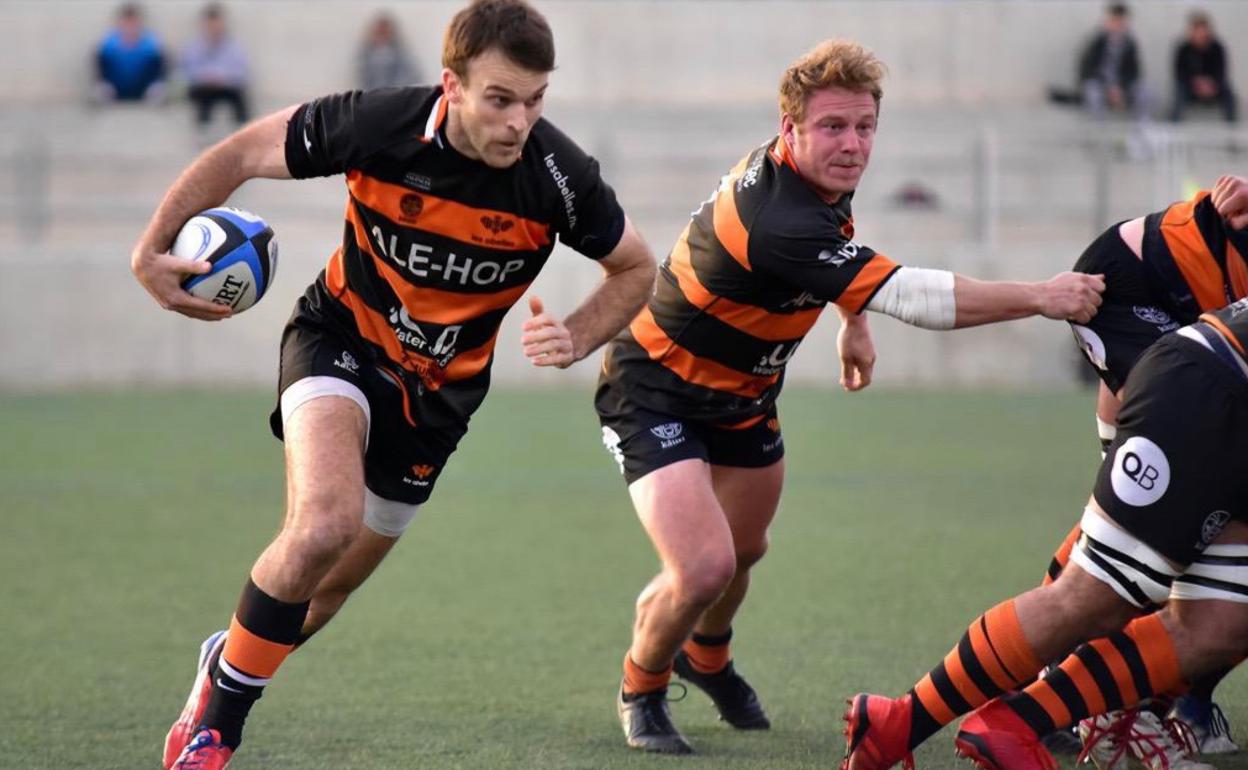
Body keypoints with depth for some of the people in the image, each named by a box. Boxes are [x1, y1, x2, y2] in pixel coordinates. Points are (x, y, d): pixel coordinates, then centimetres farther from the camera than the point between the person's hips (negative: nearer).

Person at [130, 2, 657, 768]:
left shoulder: (557, 175, -21)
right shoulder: (378, 124, -26)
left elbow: (637, 268, -3)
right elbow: (241, 153, -10)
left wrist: (575, 340, -19)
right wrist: (153, 250, -12)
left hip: (440, 388, 3)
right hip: (342, 339, -3)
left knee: (327, 586, 9)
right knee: (326, 523, -29)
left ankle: (228, 663, 43)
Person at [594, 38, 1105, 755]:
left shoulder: (814, 178, -9)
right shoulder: (778, 222, -38)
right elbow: (913, 297, -41)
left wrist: (855, 321, 17)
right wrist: (1043, 298, -38)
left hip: (741, 394, 9)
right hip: (656, 393, -9)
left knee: (743, 551, 25)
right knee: (703, 569, -23)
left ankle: (706, 657, 57)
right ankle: (642, 691, 7)